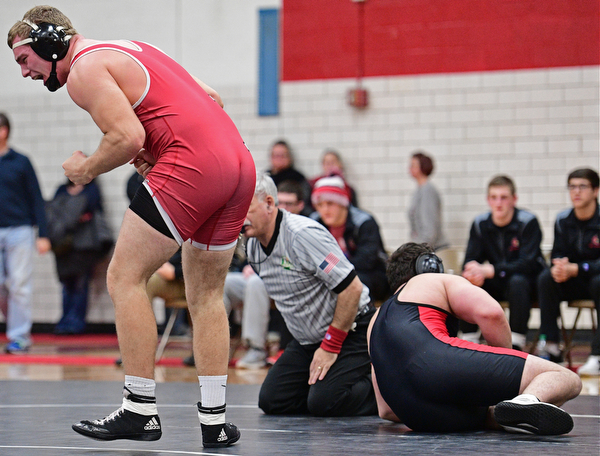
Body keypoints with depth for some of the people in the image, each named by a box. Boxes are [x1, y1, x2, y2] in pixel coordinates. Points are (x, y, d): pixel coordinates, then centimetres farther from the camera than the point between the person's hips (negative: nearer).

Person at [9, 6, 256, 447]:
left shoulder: (84, 69, 0)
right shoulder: (130, 50, 27)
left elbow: (128, 136, -14)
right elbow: (211, 98, 26)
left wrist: (86, 169, 3)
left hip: (192, 165, -9)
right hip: (240, 162, 9)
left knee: (125, 277, -2)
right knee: (206, 294, 15)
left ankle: (141, 409, -4)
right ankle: (214, 419, 13)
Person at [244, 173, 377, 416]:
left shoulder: (303, 234, -24)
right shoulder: (253, 247, 3)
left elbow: (352, 288, -25)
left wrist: (330, 346, -21)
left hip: (349, 331, -8)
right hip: (307, 340, 8)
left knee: (323, 403, -24)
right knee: (271, 401, -4)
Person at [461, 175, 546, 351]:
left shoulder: (528, 222, -16)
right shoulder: (480, 224, -2)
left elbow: (528, 263, -24)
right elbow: (470, 261, -3)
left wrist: (489, 271, -34)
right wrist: (474, 274, -30)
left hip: (528, 282, -4)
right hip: (496, 285, 4)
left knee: (517, 281, -37)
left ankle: (516, 345, -34)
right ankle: (469, 341, -15)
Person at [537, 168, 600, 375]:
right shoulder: (563, 220, 0)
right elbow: (558, 254, 1)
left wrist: (575, 269, -32)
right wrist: (558, 266, -24)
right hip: (573, 283, 5)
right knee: (546, 278, -22)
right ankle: (551, 347, -23)